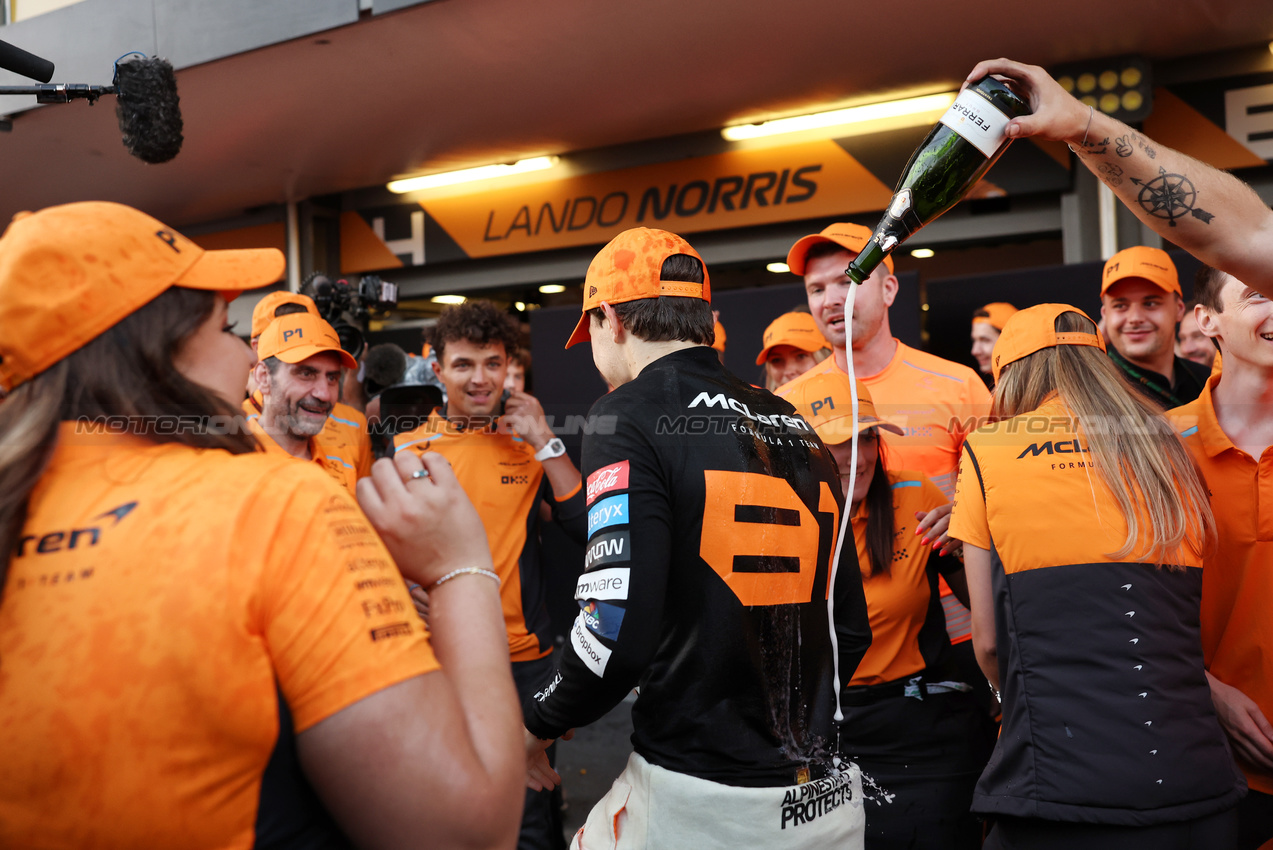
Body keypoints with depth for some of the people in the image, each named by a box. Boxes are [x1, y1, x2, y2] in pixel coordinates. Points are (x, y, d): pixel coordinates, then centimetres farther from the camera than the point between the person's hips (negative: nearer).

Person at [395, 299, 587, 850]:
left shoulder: (531, 446, 1)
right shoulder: (409, 449, 0)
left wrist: (544, 441, -13)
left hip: (524, 660, 0)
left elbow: (586, 528, -9)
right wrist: (408, 591, -13)